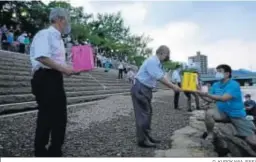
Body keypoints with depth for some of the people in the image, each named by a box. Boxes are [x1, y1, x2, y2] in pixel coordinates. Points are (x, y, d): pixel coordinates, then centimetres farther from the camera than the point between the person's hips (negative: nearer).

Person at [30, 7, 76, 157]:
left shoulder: (59, 39, 17)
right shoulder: (45, 34, -11)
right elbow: (42, 57, -25)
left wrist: (69, 69, 11)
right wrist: (63, 69, -23)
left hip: (55, 79, 10)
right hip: (45, 79, -10)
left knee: (60, 116, 13)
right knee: (47, 117, -1)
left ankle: (55, 152, 26)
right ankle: (41, 153, 16)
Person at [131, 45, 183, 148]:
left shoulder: (158, 63, 13)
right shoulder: (152, 61, -19)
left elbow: (164, 77, 8)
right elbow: (161, 78, -23)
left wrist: (174, 87, -1)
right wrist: (173, 87, -16)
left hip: (145, 89, 10)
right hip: (140, 89, -10)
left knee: (147, 113, 15)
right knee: (143, 114, -5)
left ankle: (146, 137, 25)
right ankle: (142, 140, 4)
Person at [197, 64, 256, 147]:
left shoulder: (234, 85, -20)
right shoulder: (216, 85, 0)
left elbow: (224, 98, -33)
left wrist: (206, 94, -38)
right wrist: (202, 94, -18)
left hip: (237, 114, -4)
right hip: (223, 112, 4)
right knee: (209, 113, -28)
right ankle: (210, 134, -7)